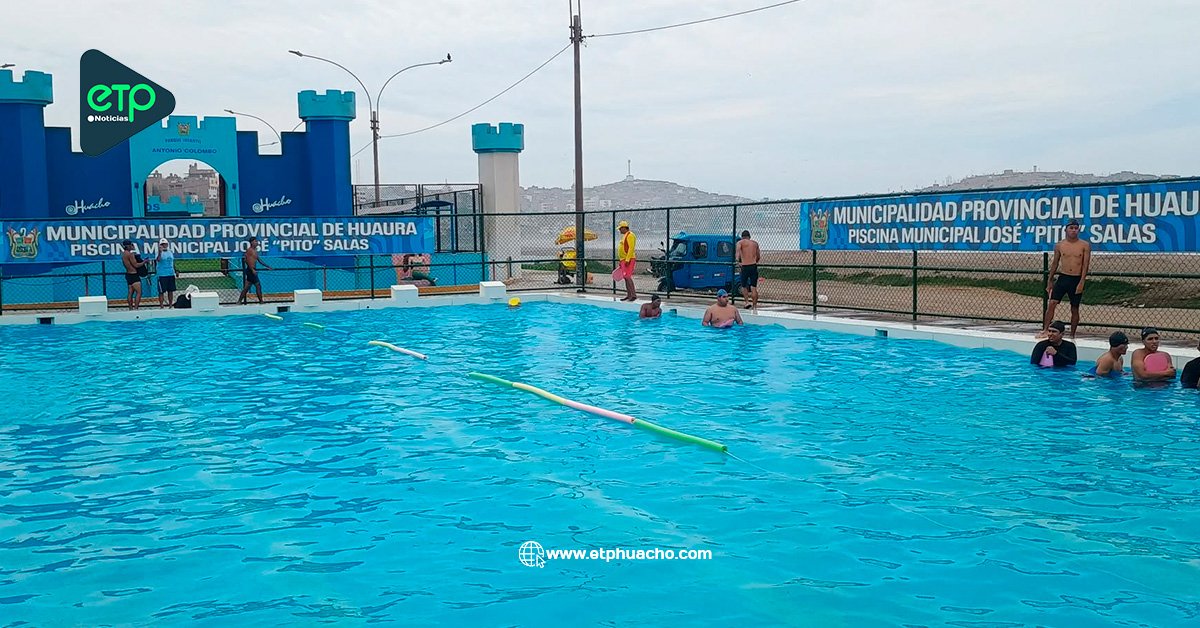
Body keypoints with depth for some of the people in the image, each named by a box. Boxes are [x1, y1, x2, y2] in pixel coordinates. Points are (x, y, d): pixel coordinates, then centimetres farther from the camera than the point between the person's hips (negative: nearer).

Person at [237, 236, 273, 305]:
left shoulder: (255, 250, 17)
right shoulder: (249, 250, -10)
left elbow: (259, 260, 22)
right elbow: (247, 260, -19)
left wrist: (268, 267, 22)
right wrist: (252, 270, -27)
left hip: (252, 270, 9)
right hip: (250, 270, -9)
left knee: (246, 287, 10)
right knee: (258, 286, -5)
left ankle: (239, 301, 12)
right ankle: (261, 301, 0)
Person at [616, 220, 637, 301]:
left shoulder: (630, 235, -11)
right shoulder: (624, 236, 21)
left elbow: (631, 248, -20)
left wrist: (627, 260, -25)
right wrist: (620, 261, 24)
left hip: (629, 260, -10)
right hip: (623, 260, 10)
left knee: (627, 276, -16)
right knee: (625, 277, 9)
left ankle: (634, 295, -16)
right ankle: (628, 295, 13)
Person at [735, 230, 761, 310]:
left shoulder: (740, 242, 3)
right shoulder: (755, 243, 14)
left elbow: (738, 250, -19)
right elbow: (758, 257, 20)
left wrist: (737, 259, -32)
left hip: (745, 267, -2)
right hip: (754, 267, 3)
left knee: (744, 287, 13)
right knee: (754, 287, 4)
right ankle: (754, 306, 3)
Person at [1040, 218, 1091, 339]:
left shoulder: (1085, 246, -2)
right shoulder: (1059, 245, 4)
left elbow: (1085, 265, -6)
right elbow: (1055, 263, 11)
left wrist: (1081, 282, -15)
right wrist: (1050, 281, 10)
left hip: (1076, 280, -1)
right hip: (1062, 278, 1)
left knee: (1075, 309, 6)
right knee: (1052, 303, -11)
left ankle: (1072, 335, 15)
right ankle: (1045, 330, -9)